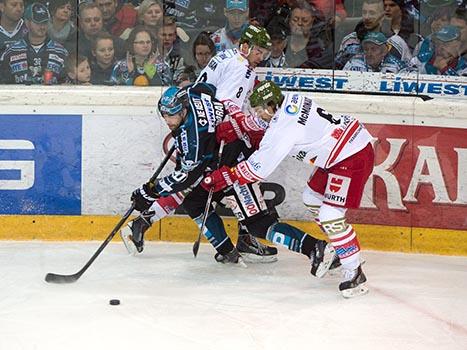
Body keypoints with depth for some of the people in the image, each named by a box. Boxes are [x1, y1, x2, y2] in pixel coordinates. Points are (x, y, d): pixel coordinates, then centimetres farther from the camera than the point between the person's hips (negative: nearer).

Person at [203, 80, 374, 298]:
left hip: (353, 158, -11)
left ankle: (354, 274, -9)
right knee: (312, 197, 23)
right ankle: (342, 249, 34)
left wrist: (226, 176, -12)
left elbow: (259, 167, -20)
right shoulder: (291, 100, 3)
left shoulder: (284, 127, -23)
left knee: (330, 217, -15)